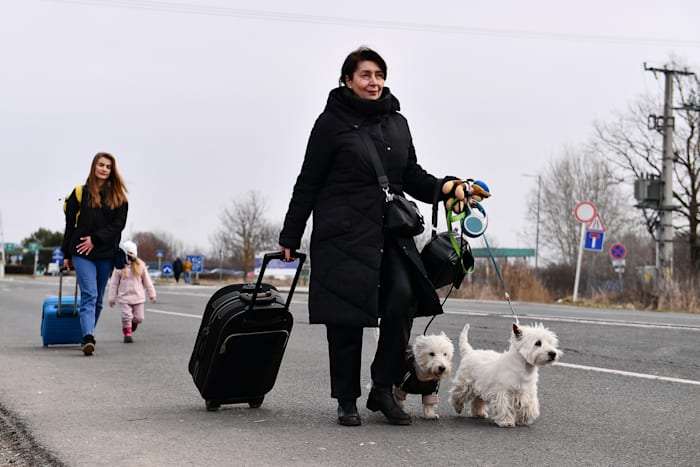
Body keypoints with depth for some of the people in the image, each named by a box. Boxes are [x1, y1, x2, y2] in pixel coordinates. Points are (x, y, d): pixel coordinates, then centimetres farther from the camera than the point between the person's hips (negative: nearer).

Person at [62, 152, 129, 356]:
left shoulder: (118, 197, 8)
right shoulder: (81, 193, 5)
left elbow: (118, 224, -2)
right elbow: (70, 224, 7)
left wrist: (96, 239, -13)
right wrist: (67, 254, 6)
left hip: (106, 254, 3)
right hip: (82, 253, -3)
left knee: (98, 299, 9)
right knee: (89, 295, -17)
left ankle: (88, 336, 21)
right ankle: (88, 338, -28)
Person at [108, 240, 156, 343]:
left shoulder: (140, 266, 2)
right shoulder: (119, 267, -2)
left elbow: (147, 281, 10)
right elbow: (114, 283, 3)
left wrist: (152, 294, 12)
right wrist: (112, 298, 3)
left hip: (138, 297, 1)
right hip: (125, 298, -1)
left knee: (139, 318, 4)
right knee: (126, 316, -9)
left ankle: (133, 322, 36)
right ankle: (127, 333, 8)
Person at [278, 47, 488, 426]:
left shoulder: (397, 122, 14)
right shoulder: (332, 122, -1)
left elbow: (411, 176, 18)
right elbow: (308, 184, 1)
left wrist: (445, 187, -1)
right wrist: (290, 236, 0)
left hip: (389, 232, 4)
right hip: (343, 233, -4)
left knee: (403, 297, -16)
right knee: (346, 316, -2)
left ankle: (383, 389, -3)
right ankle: (347, 401, 11)